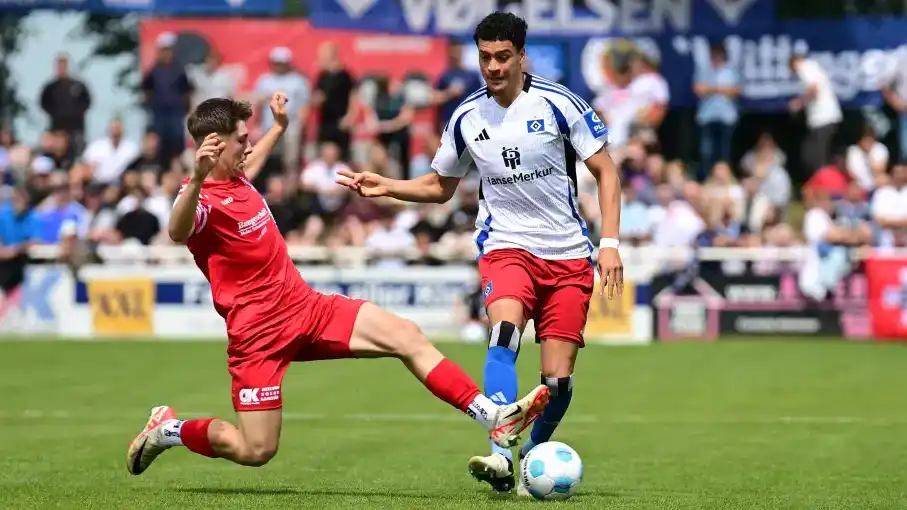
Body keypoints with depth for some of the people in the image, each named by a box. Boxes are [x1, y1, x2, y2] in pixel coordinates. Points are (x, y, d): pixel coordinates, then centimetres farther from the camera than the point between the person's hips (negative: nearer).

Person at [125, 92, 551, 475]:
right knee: (255, 452, -8)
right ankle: (168, 430, 18)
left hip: (306, 307, 8)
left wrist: (278, 129, 46)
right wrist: (196, 180, -62)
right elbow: (177, 233, -45)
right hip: (259, 332, -8)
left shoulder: (235, 180, 9)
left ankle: (495, 417, -6)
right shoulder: (203, 198, -19)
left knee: (407, 337, -4)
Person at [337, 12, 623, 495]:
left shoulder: (557, 103, -7)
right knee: (504, 328, -31)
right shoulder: (467, 117, 2)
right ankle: (500, 457, -40)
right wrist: (386, 187, 0)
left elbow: (605, 171, -1)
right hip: (506, 246, 1)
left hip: (567, 255, -1)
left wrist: (610, 242, -10)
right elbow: (439, 186, 18)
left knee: (557, 379, -5)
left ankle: (533, 454, 26)